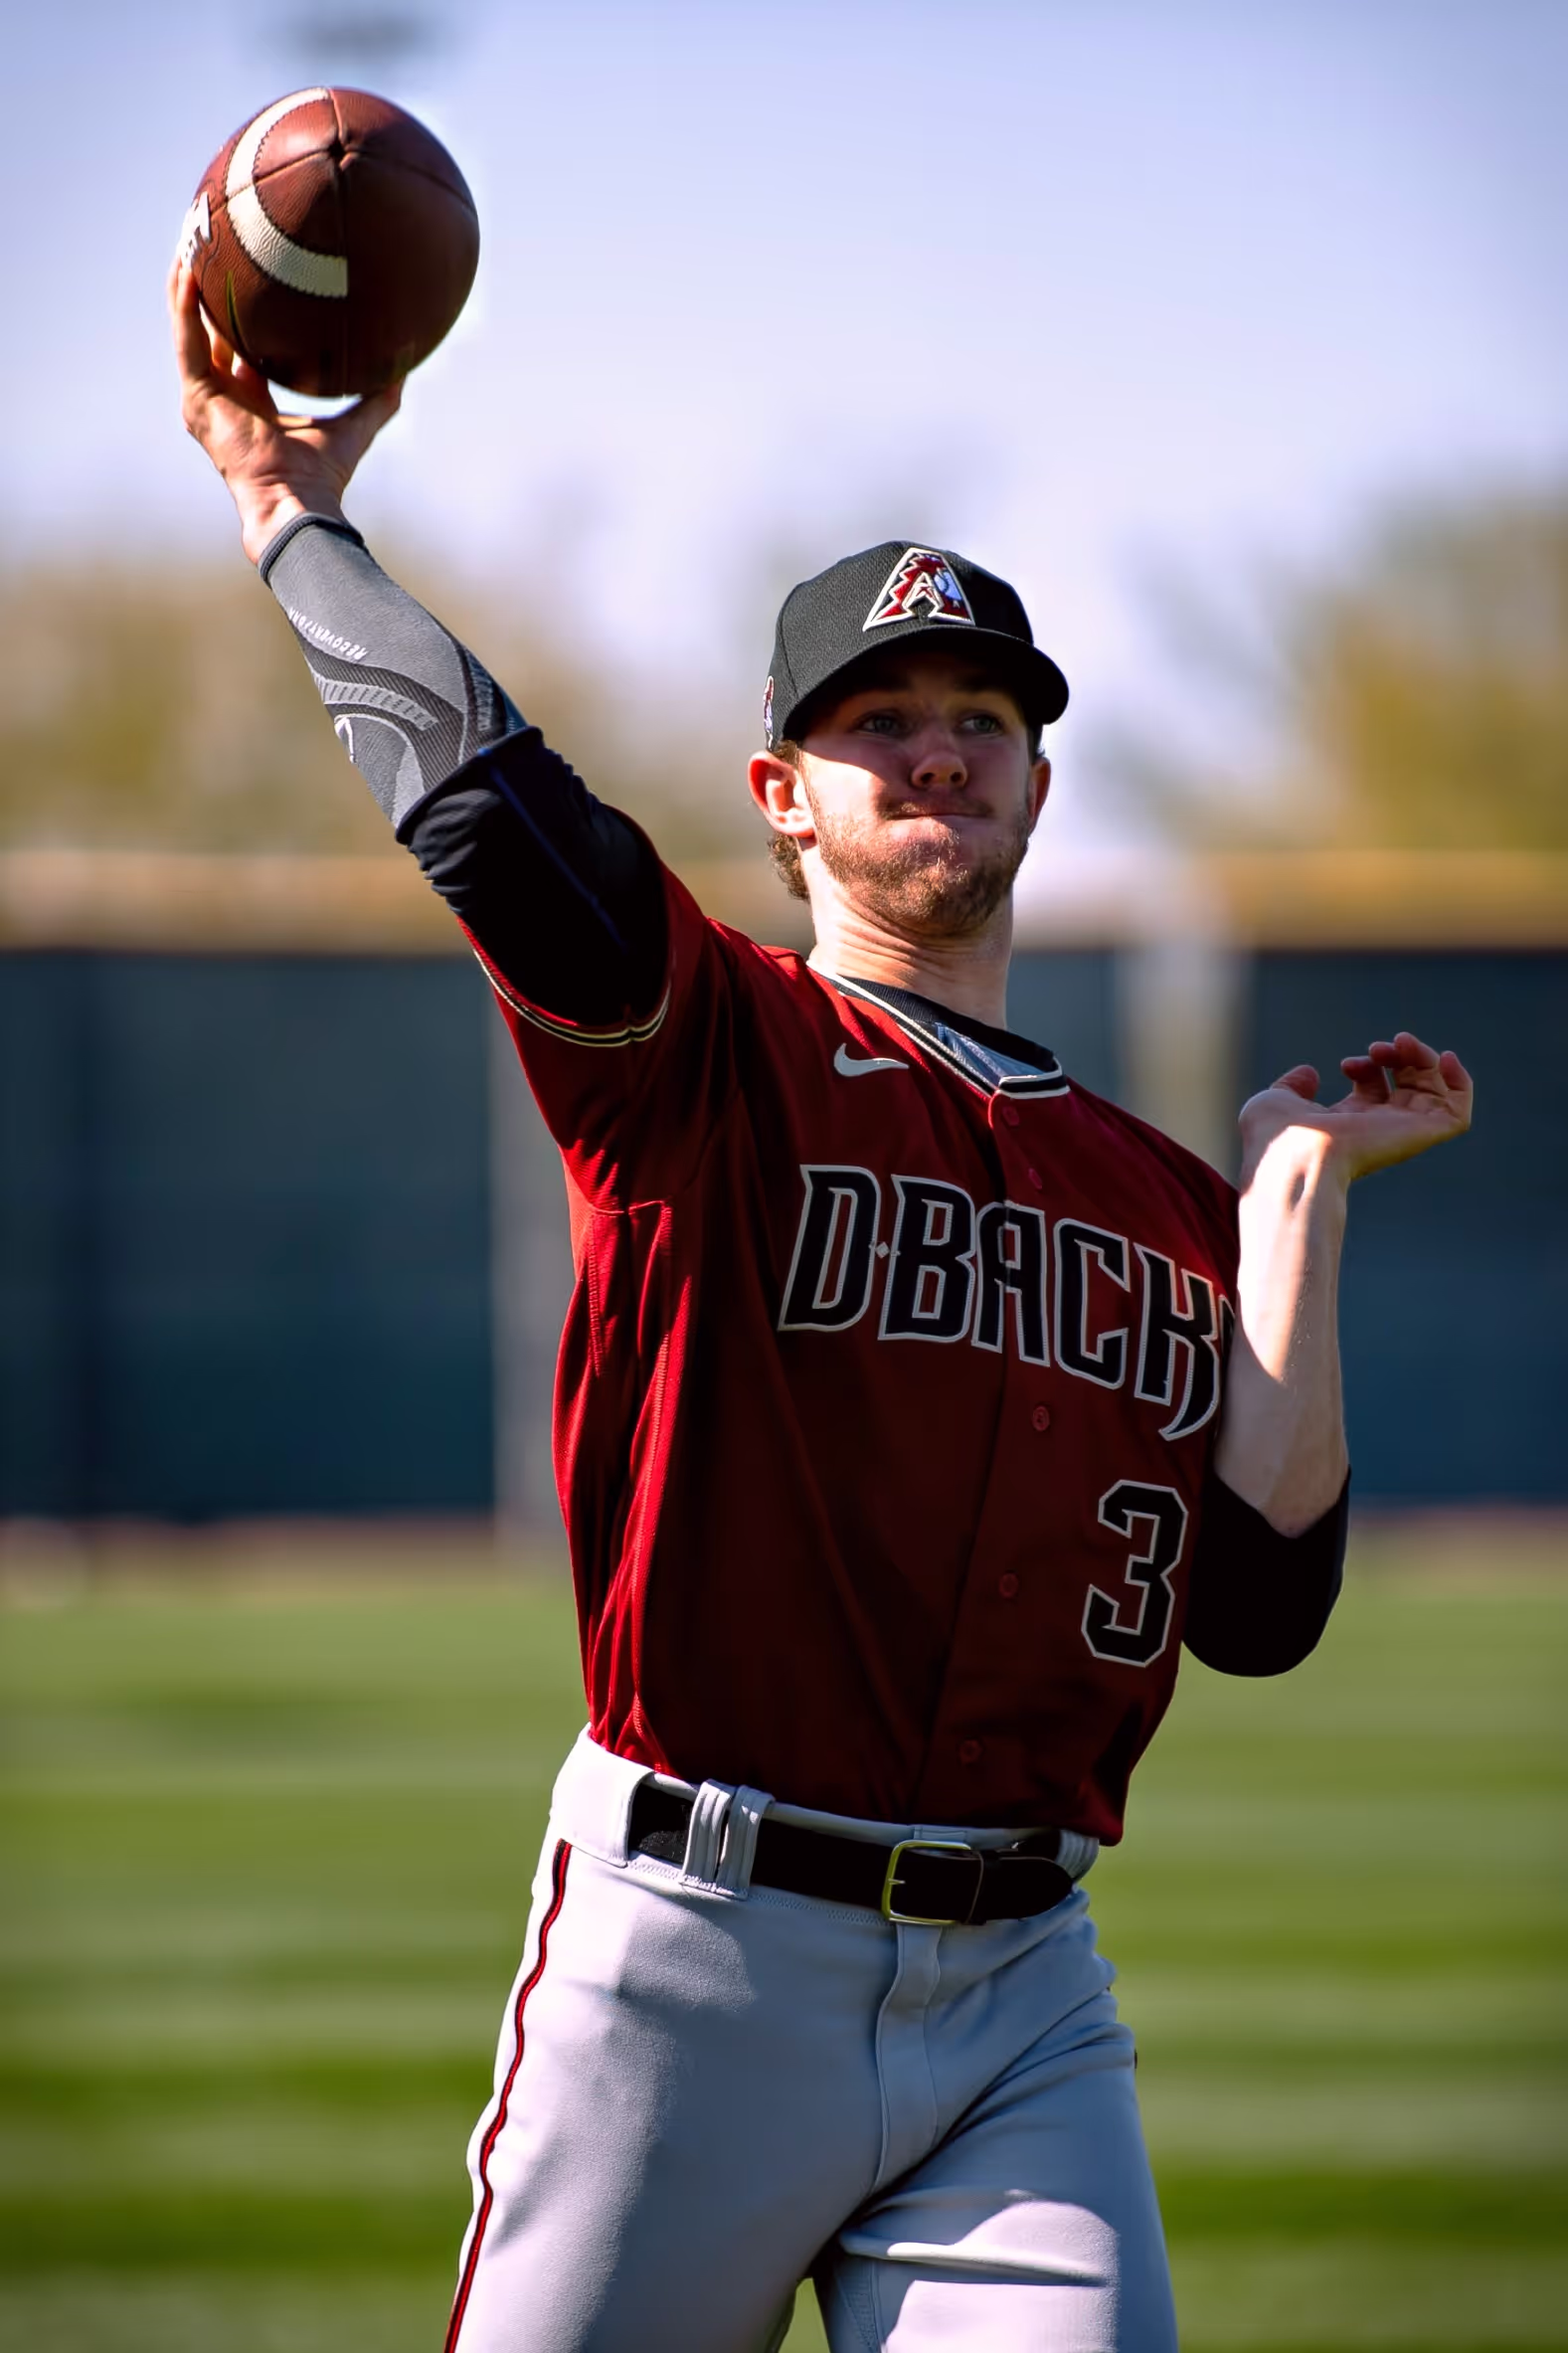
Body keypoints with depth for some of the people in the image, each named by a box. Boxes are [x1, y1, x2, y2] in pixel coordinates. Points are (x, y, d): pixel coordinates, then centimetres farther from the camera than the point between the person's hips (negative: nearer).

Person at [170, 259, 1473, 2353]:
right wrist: (291, 515, -7)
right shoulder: (710, 1049, 4)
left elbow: (1259, 1607, 4)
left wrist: (1298, 1187, 7)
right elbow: (487, 800, -16)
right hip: (698, 1950, -3)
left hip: (1026, 2008, 3)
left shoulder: (1166, 1199, 17)